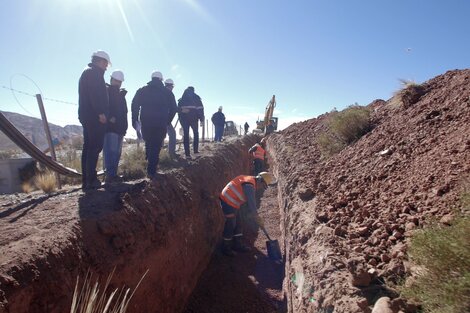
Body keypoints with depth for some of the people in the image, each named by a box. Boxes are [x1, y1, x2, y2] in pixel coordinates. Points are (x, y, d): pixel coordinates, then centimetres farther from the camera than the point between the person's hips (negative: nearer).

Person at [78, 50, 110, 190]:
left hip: (86, 116, 10)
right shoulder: (95, 73, -5)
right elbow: (95, 94, -18)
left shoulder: (86, 73, 26)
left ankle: (86, 181, 10)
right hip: (95, 116, -10)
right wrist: (101, 112, -21)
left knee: (88, 147, 8)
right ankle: (91, 180, -11)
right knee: (95, 147, -10)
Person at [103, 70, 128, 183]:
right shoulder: (106, 91, 2)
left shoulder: (120, 94, 23)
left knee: (117, 152, 7)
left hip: (119, 127, 8)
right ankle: (110, 174, -15)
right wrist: (109, 117, -21)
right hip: (110, 126, -8)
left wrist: (124, 126, 14)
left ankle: (113, 174, 12)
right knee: (110, 150, -14)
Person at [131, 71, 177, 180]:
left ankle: (149, 163, 19)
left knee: (148, 143, 23)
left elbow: (135, 105, 1)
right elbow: (173, 108, 6)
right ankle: (152, 171, -1)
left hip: (146, 122, 1)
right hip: (161, 124, -1)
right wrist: (167, 121, 13)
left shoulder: (142, 90, 8)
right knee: (156, 146, 2)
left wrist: (134, 120, 5)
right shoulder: (167, 92, 7)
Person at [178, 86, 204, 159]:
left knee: (186, 135, 2)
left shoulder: (181, 99, 15)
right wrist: (202, 120, -3)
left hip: (184, 118, 2)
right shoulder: (196, 98, 8)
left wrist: (180, 119, 13)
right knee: (196, 133, 17)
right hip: (193, 118, -2)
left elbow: (178, 109, 10)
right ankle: (195, 150, 12)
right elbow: (200, 109, -2)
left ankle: (187, 154, -5)